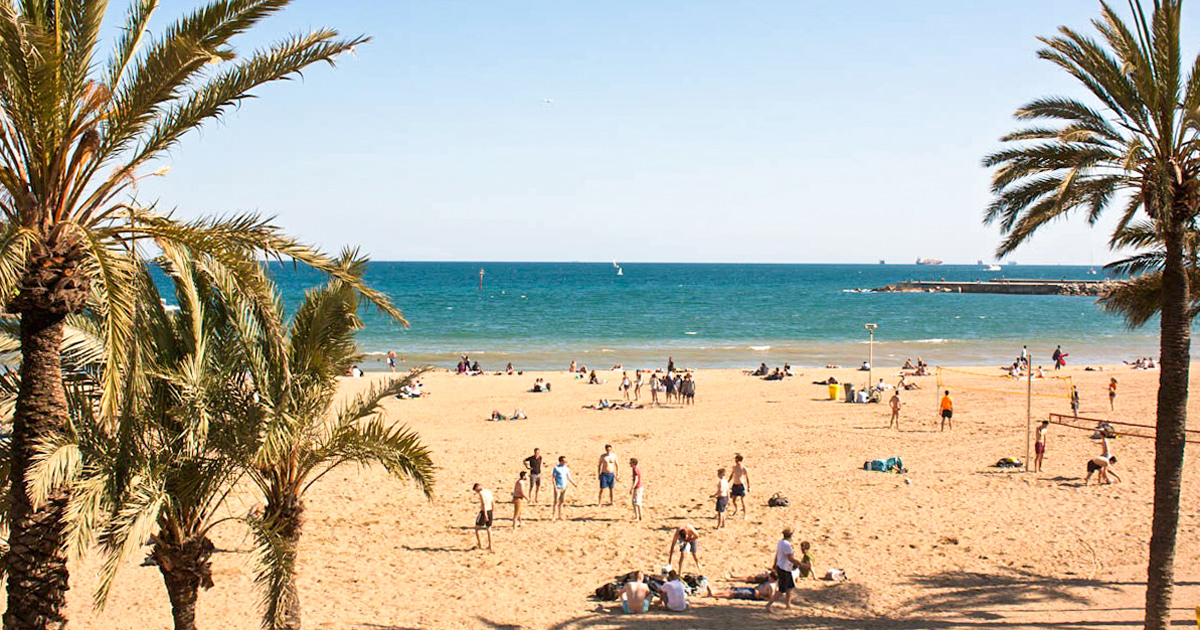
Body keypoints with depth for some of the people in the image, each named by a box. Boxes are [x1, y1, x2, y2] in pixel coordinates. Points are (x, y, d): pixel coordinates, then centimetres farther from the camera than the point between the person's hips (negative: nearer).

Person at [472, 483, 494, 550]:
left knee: (477, 528, 7)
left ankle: (479, 545, 5)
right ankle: (490, 545, 15)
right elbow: (492, 503, 15)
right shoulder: (489, 491, 11)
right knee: (489, 529, 14)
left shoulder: (481, 492, -14)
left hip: (484, 511, -7)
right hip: (490, 511, 7)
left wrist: (485, 515, -24)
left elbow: (483, 504, -22)